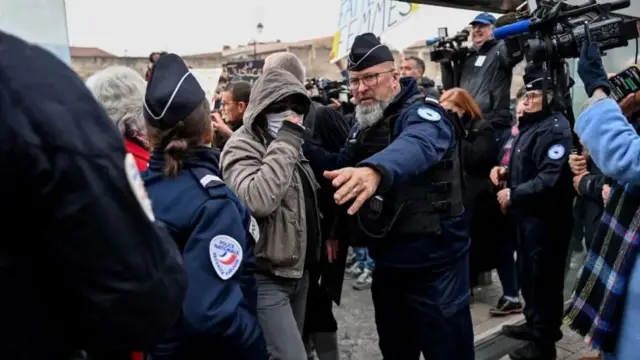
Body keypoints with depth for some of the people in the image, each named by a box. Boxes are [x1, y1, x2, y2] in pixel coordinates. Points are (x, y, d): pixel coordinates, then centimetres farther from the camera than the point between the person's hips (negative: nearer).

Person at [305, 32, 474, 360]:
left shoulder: (422, 114, -18)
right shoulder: (362, 126, 8)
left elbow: (415, 147, -41)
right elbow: (339, 168, 16)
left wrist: (375, 170, -63)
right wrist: (299, 144, 0)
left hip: (434, 266, -7)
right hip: (387, 265, 8)